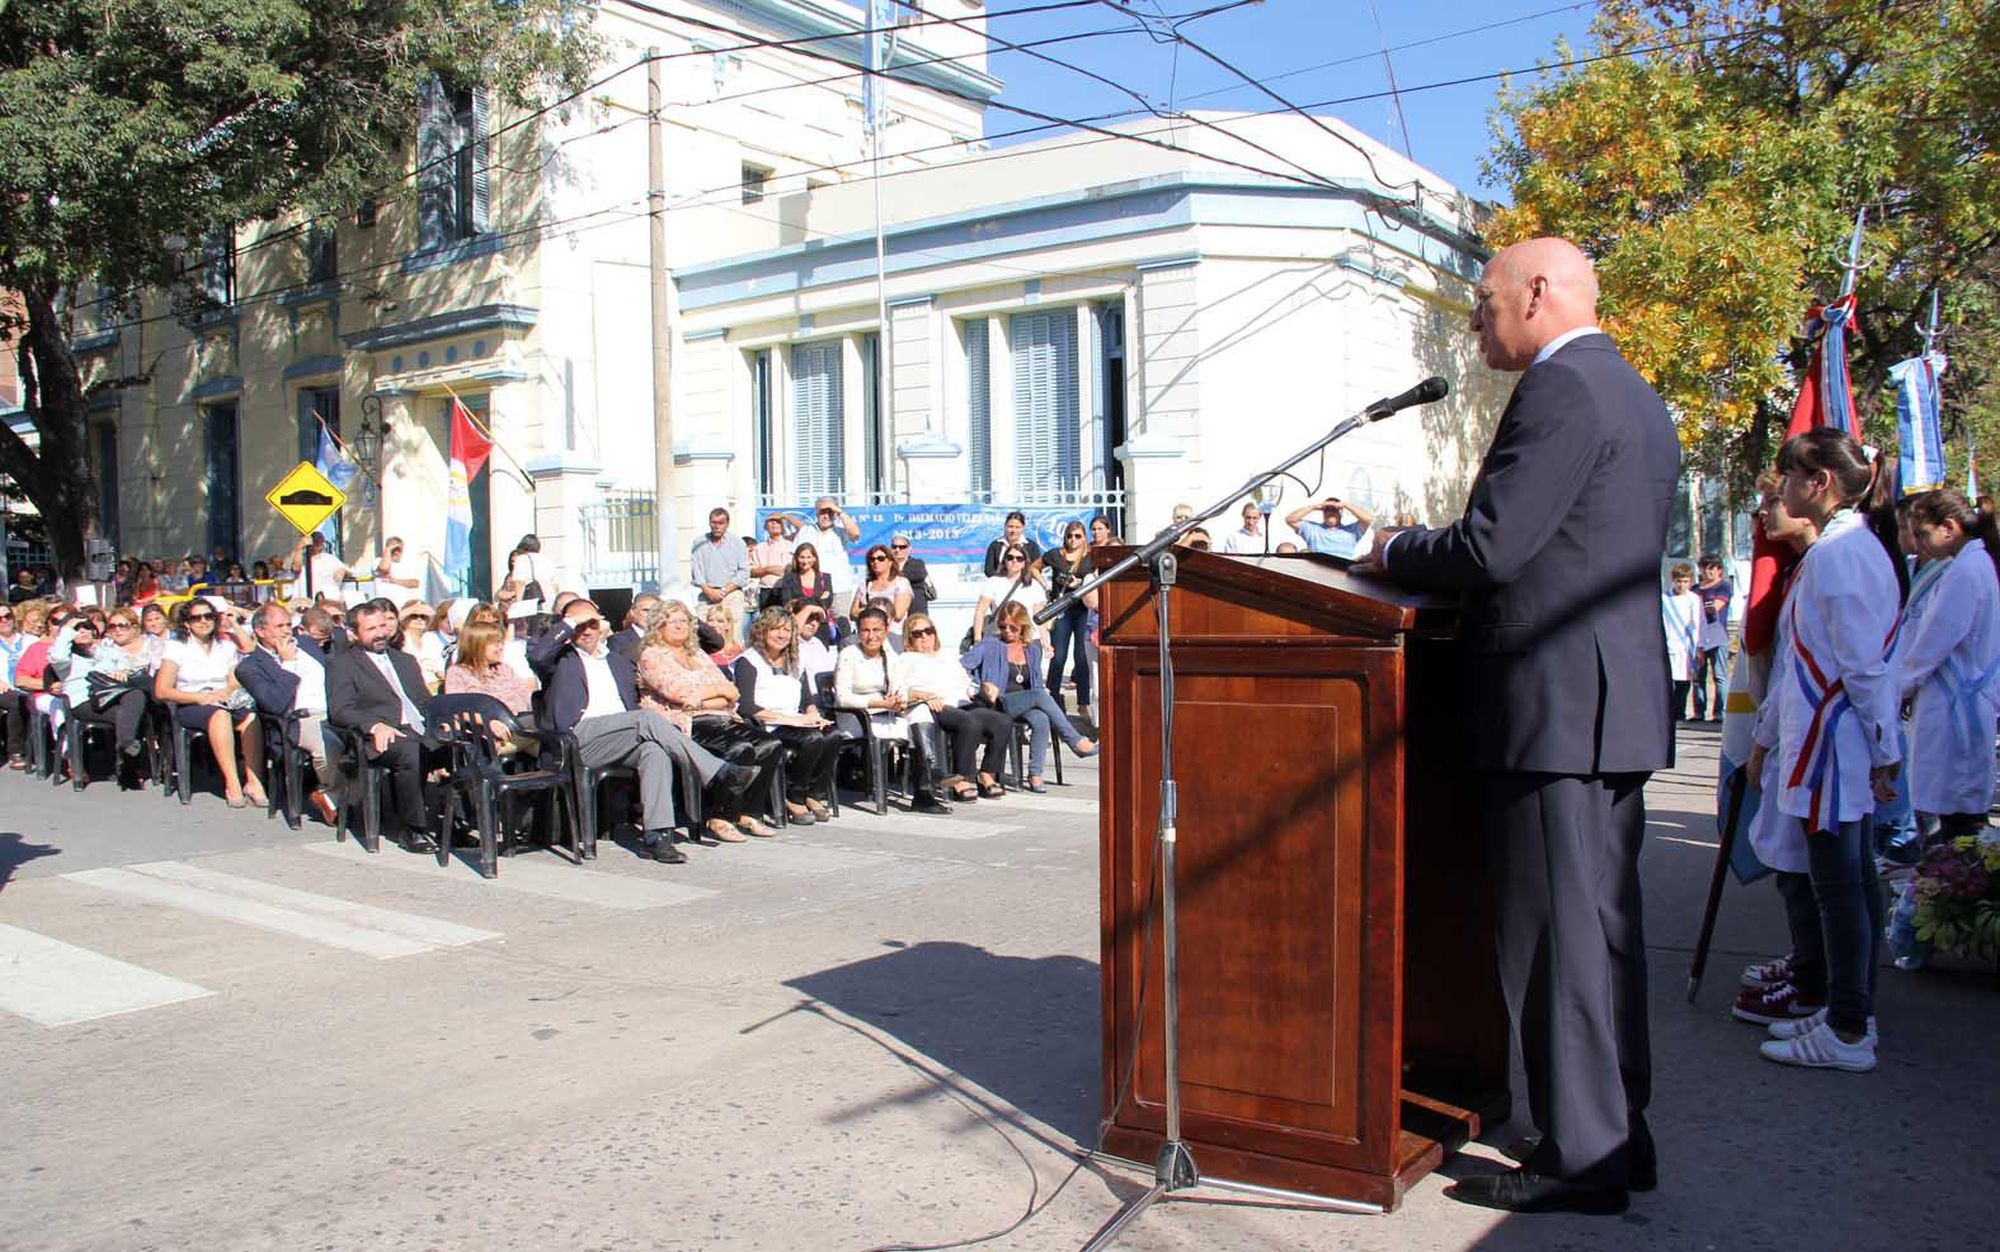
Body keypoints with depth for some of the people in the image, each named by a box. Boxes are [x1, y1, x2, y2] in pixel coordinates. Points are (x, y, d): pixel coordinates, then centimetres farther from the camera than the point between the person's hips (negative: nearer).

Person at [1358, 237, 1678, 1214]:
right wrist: (1427, 556, 16)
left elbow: (1491, 546, -20)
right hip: (1616, 703, 10)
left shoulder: (1560, 388, -13)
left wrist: (1393, 553, -2)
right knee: (1603, 926, 15)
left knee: (1555, 937, -3)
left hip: (1555, 707, -10)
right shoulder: (1638, 399, 19)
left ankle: (1580, 1159, 6)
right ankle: (1620, 1136, 26)